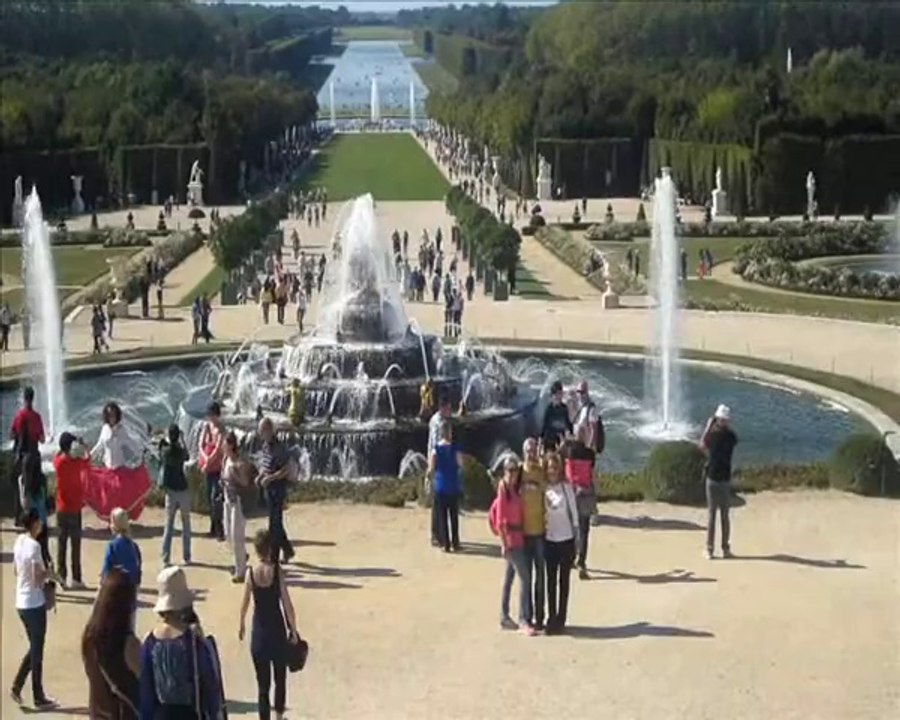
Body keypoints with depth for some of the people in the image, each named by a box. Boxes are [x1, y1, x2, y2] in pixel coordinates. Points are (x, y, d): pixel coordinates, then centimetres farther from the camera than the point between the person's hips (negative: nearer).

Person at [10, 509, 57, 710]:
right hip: (34, 604, -8)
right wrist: (48, 573, -4)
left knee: (34, 647, 21)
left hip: (21, 603, 8)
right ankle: (39, 698, 13)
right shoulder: (34, 546, -21)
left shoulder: (19, 541, 4)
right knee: (37, 651, 4)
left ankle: (17, 686, 17)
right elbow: (38, 580, -23)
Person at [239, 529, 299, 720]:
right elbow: (287, 604, -10)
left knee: (263, 682, 7)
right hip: (277, 630, 0)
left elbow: (245, 603, 0)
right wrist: (293, 630, 1)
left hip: (259, 631, 0)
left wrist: (241, 625, 18)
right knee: (280, 678, 20)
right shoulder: (277, 571, -14)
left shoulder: (250, 572, -10)